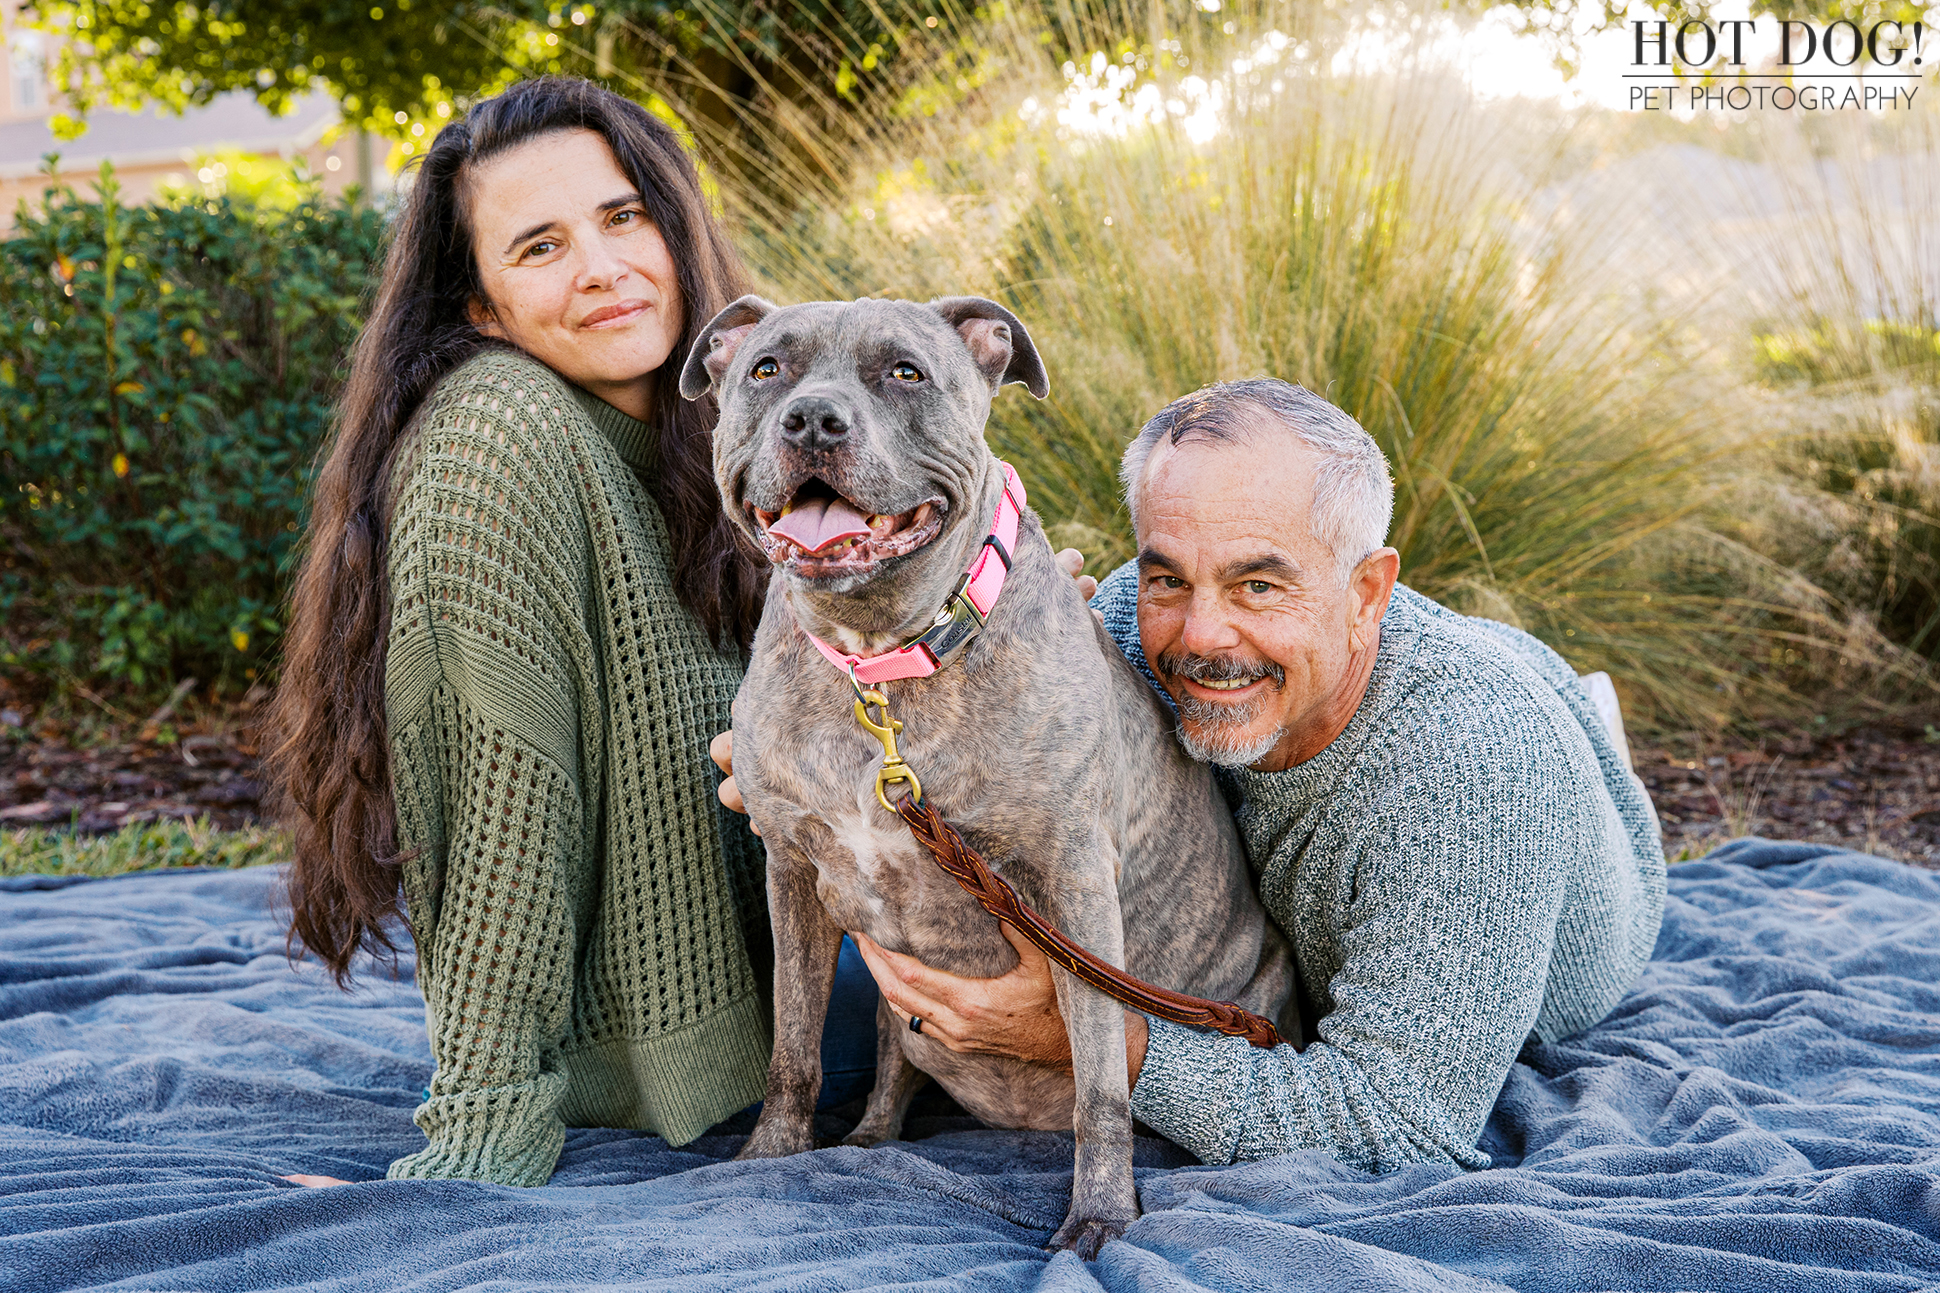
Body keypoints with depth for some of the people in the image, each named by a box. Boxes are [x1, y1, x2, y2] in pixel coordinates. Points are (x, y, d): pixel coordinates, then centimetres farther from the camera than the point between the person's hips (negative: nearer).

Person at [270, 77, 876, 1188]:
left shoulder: (704, 435, 2)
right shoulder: (499, 437, -22)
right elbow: (512, 795, -25)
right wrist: (487, 1138, -24)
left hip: (734, 959, 8)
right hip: (618, 1036, -7)